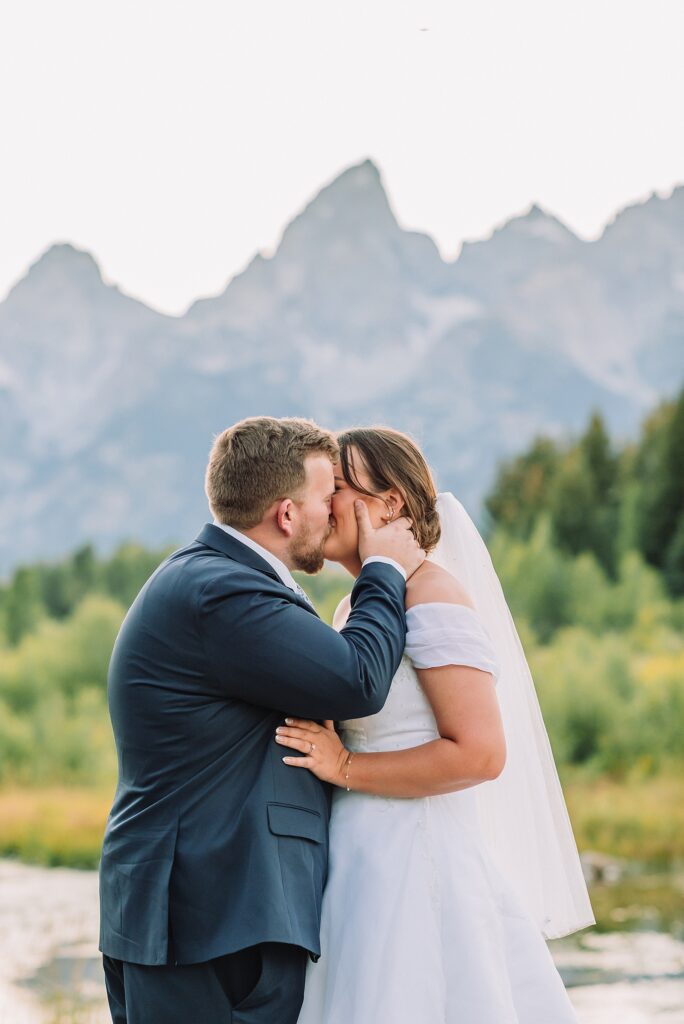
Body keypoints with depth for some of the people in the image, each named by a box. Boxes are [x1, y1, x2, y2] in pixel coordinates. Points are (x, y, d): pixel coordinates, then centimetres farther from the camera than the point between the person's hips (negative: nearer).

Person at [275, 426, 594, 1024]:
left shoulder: (432, 599, -13)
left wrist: (345, 768, -18)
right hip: (361, 863, 9)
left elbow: (480, 753, -21)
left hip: (414, 863, -9)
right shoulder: (355, 606, 15)